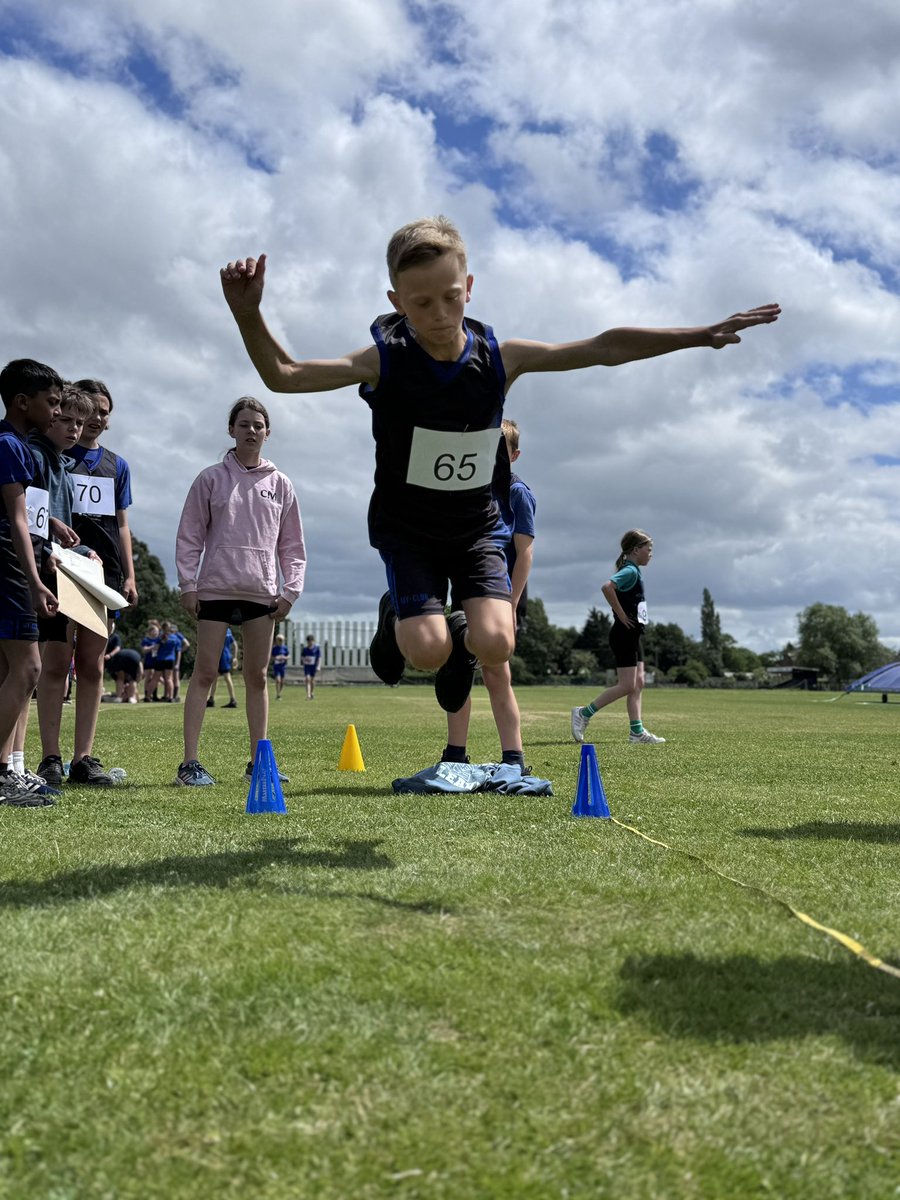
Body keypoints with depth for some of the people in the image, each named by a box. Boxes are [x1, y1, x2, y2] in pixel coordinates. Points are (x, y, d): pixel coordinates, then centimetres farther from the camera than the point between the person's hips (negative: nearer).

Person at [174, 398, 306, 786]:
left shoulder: (280, 484, 10)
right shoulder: (210, 479, 4)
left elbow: (292, 543, 11)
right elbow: (190, 536, 3)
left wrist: (290, 589, 2)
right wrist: (188, 584, -5)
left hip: (262, 593, 2)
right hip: (215, 589, -2)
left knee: (257, 676, 6)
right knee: (204, 673, -3)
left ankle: (257, 761, 13)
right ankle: (190, 762, -1)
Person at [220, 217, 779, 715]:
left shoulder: (500, 358, -12)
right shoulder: (385, 362, -18)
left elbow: (605, 349, -10)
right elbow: (284, 375, -24)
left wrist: (702, 335, -13)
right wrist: (249, 315, -44)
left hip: (476, 526, 2)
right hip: (406, 527, -2)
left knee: (496, 645, -18)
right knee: (427, 652, -19)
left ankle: (460, 637, 22)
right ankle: (397, 617, 21)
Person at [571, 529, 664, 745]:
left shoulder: (634, 571, 16)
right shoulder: (630, 571, -14)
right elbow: (607, 587, -31)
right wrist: (621, 615, -22)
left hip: (633, 635, 10)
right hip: (624, 635, -10)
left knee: (638, 684, 8)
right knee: (627, 685, -9)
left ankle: (637, 732, 10)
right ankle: (584, 713, -2)